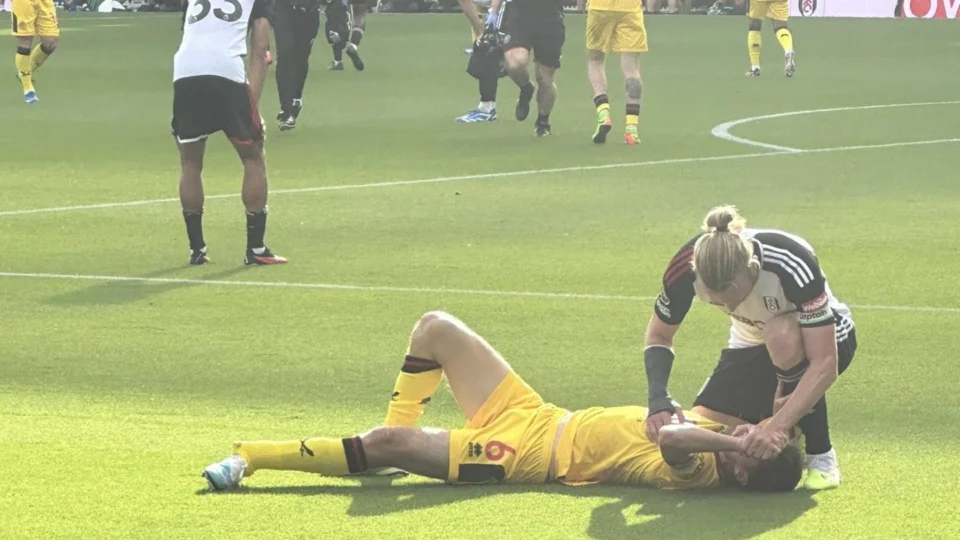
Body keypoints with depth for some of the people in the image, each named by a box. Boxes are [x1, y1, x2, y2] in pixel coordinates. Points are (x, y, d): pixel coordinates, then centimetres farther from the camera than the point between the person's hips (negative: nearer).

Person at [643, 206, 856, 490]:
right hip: (753, 347, 4)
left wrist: (777, 426, -47)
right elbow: (658, 336, -10)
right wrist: (659, 400, -27)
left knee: (782, 335, -39)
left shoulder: (793, 264, -39)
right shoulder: (686, 266, -28)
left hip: (826, 339, -3)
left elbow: (824, 363, -38)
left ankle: (821, 455, -19)